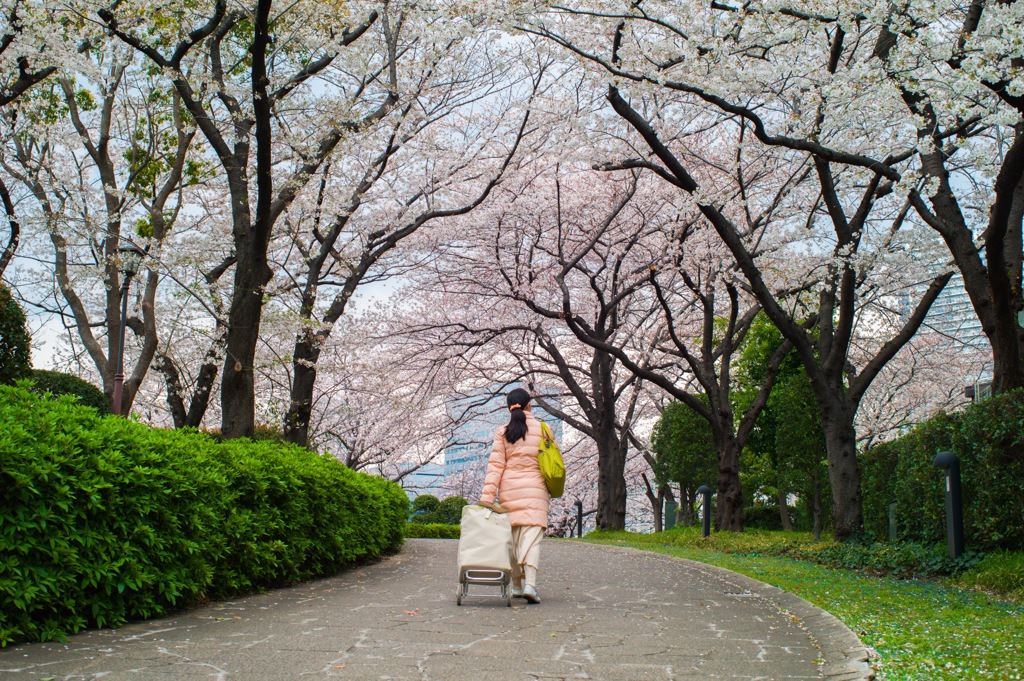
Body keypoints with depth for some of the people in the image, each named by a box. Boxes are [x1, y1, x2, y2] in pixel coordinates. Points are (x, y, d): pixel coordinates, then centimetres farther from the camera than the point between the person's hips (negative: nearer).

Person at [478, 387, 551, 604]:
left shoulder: (503, 432, 3)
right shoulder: (541, 429, 4)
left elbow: (495, 465, -3)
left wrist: (487, 495, -7)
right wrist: (552, 489, 23)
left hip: (509, 489, 1)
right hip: (535, 488, -1)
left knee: (512, 538, 11)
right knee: (532, 537, -7)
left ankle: (517, 586, 16)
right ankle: (530, 583, -23)